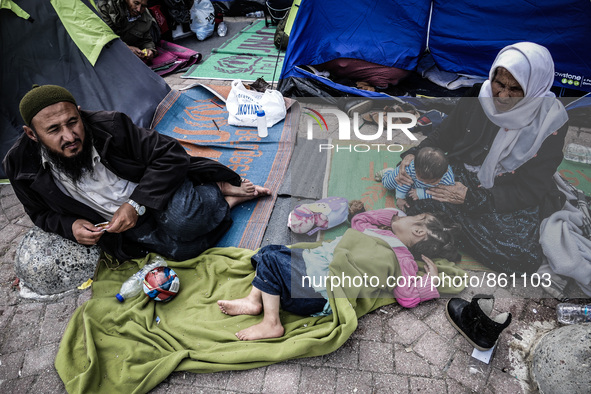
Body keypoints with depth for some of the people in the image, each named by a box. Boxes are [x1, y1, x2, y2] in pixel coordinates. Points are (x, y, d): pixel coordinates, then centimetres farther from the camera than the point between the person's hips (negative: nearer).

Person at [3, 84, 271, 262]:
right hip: (119, 224, 3)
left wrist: (137, 204, -24)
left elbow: (171, 154, -16)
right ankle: (227, 200, -3)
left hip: (154, 192, -2)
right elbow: (42, 213, 8)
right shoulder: (21, 167, -10)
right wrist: (70, 226, -15)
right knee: (179, 249, -25)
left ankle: (220, 188, -3)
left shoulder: (109, 126, -19)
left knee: (182, 220, -37)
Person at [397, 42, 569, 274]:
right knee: (416, 206, -26)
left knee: (523, 259, -24)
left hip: (510, 199, 0)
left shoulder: (551, 122, -16)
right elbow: (442, 137, 3)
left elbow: (530, 189, -16)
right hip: (462, 178, 1)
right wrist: (413, 155, -19)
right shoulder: (477, 98, -10)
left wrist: (473, 197, -26)